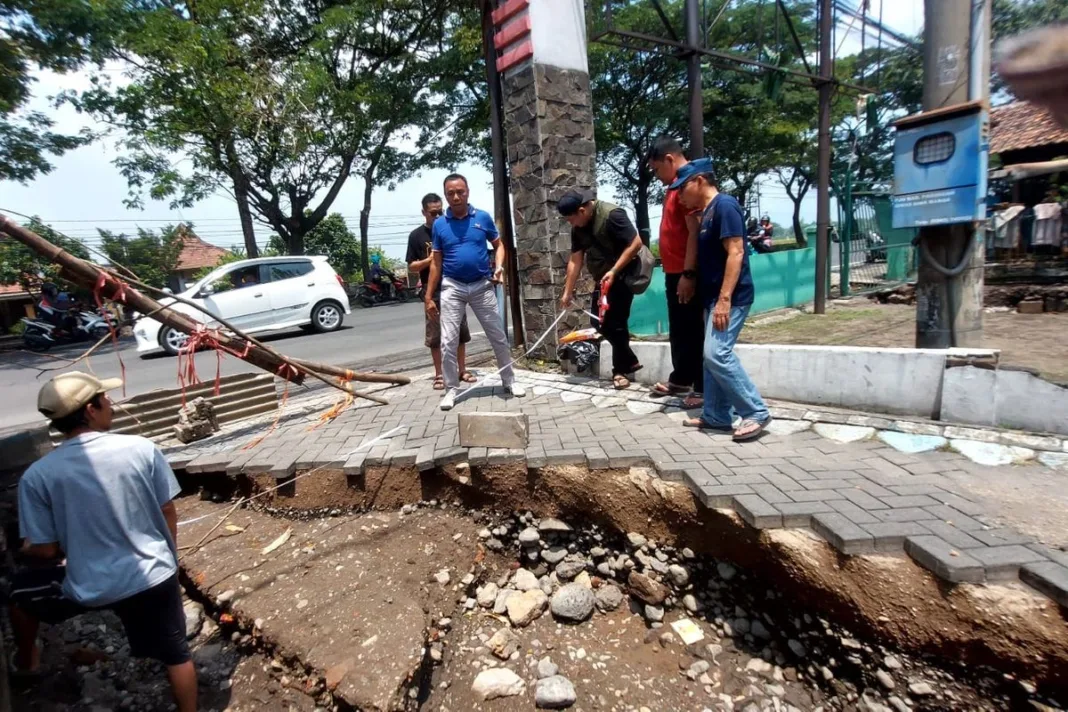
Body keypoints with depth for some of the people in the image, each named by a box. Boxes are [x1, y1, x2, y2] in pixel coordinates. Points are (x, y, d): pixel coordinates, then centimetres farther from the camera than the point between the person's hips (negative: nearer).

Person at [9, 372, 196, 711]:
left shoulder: (37, 475, -13)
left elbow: (45, 550, -7)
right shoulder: (143, 449, -13)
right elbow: (168, 513, -3)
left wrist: (26, 548, 19)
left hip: (90, 587, 1)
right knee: (176, 653, 19)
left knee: (22, 587, 34)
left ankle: (25, 658, 57)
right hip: (154, 576, 0)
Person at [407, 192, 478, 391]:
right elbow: (412, 266, 1)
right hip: (433, 292, -2)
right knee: (435, 335, 2)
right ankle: (439, 374, 12)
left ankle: (462, 370, 19)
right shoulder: (417, 235, 2)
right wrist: (431, 259, -13)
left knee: (460, 331, 7)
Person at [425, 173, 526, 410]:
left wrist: (499, 266, -11)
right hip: (452, 288, 0)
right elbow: (436, 262, 5)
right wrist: (429, 297, 2)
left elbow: (498, 245, 10)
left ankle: (509, 380, 25)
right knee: (448, 342, -3)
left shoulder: (483, 217, 0)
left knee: (498, 336, 7)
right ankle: (451, 389, 11)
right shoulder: (439, 224, 1)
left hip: (482, 286, 0)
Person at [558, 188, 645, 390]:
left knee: (615, 323, -5)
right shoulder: (578, 228, 2)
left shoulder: (611, 214, -21)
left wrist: (614, 271, -26)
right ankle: (630, 361, 22)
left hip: (622, 277, -8)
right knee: (599, 322, 8)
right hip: (602, 280, 8)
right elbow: (575, 261, 5)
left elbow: (636, 243, -24)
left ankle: (621, 370, 13)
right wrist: (568, 292, 5)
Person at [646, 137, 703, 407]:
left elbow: (695, 233, -22)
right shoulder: (675, 185, 17)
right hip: (674, 273, 10)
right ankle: (680, 381, 29)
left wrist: (688, 275, -23)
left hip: (686, 275, -10)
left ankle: (703, 389, 9)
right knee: (678, 331, 17)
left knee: (695, 331, -1)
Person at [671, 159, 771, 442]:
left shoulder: (724, 205, -12)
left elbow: (736, 253, -20)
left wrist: (725, 299, -25)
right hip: (714, 297, 10)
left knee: (717, 354, -15)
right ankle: (716, 416, 17)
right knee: (712, 356, 9)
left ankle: (756, 413, -4)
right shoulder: (707, 212, 17)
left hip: (730, 298, -10)